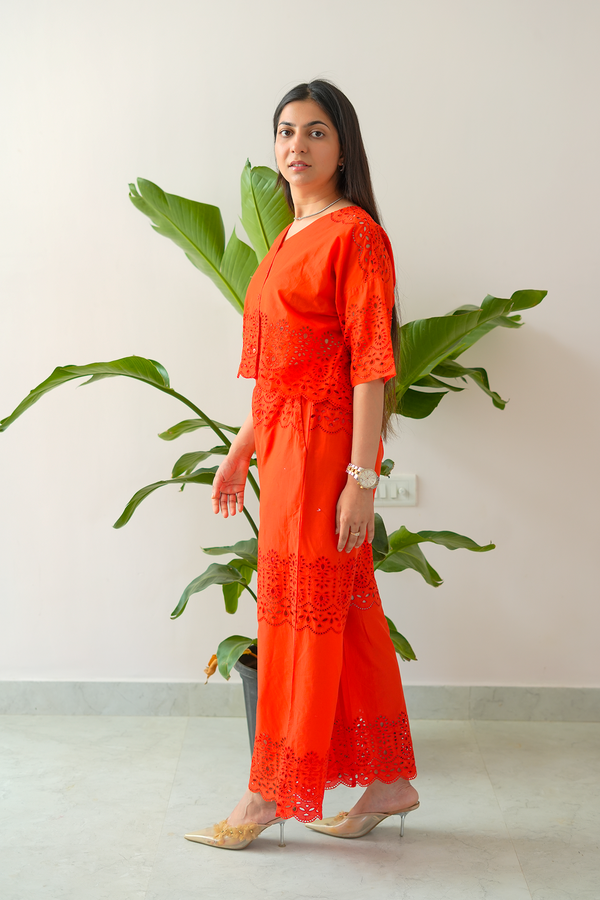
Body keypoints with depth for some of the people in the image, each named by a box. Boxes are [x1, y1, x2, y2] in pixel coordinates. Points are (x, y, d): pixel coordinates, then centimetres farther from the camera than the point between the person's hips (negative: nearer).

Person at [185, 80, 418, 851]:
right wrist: (240, 451, 18)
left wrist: (362, 478, -20)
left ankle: (270, 794, 12)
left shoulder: (355, 233, -10)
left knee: (302, 610, -1)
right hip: (283, 442, 9)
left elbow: (370, 364, -16)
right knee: (345, 613, 12)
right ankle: (389, 781, 22)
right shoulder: (290, 240, 16)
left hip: (324, 444, -9)